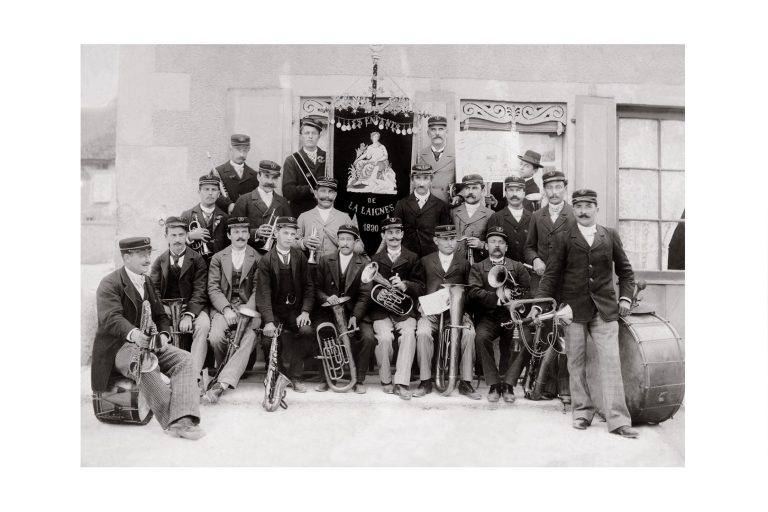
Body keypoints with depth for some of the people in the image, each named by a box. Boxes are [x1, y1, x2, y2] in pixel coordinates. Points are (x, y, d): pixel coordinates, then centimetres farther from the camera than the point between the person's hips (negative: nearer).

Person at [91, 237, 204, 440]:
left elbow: (160, 315, 17)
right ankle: (171, 421, -32)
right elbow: (110, 317, -23)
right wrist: (133, 334, -44)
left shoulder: (147, 282, 16)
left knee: (183, 358, -19)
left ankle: (183, 421, -33)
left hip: (148, 343, 7)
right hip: (119, 347, -6)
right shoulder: (110, 284, -7)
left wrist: (163, 335, -7)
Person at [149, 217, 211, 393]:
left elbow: (199, 292, -6)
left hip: (191, 307, -2)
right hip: (166, 308, 2)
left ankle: (194, 375, -31)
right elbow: (154, 289, 5)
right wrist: (162, 307, -16)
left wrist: (189, 315, -21)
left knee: (203, 325, -33)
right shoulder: (159, 261, 14)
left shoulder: (197, 260, 3)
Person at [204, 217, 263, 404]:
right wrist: (226, 309, -14)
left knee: (249, 336, -30)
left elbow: (258, 290, 0)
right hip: (223, 307, 1)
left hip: (249, 307, -1)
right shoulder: (218, 258, 13)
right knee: (216, 337, -26)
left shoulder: (258, 259, 8)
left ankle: (223, 382, -32)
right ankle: (230, 371, 2)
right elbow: (213, 289, 3)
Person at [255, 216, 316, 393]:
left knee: (307, 331, -23)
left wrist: (305, 311, -12)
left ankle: (294, 376, -5)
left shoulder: (300, 256, 4)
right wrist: (269, 320, -25)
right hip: (274, 310, -1)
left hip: (295, 309, 2)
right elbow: (264, 292, -12)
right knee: (270, 335, -23)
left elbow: (309, 286, 3)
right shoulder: (266, 260, -5)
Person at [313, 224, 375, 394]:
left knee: (368, 338, -26)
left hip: (355, 312, -1)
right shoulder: (325, 260, 8)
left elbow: (365, 295, -5)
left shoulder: (364, 263, 3)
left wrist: (355, 316, -20)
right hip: (329, 311, 1)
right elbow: (317, 288, 5)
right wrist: (326, 298, -18)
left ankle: (359, 379, -4)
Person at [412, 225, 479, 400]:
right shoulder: (425, 262, 14)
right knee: (422, 332, -30)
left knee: (469, 333, -28)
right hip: (431, 310, 0)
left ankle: (466, 382, -14)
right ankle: (425, 381, -15)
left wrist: (462, 305, -8)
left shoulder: (464, 264, 14)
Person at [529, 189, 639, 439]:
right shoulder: (564, 239, 5)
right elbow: (551, 275, 2)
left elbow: (625, 271, 16)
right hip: (573, 309, 0)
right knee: (576, 363, 6)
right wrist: (538, 304, -6)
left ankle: (618, 420, -1)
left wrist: (625, 297, 2)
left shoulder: (611, 236, 10)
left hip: (605, 309, 0)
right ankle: (582, 411, 20)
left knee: (610, 362, -5)